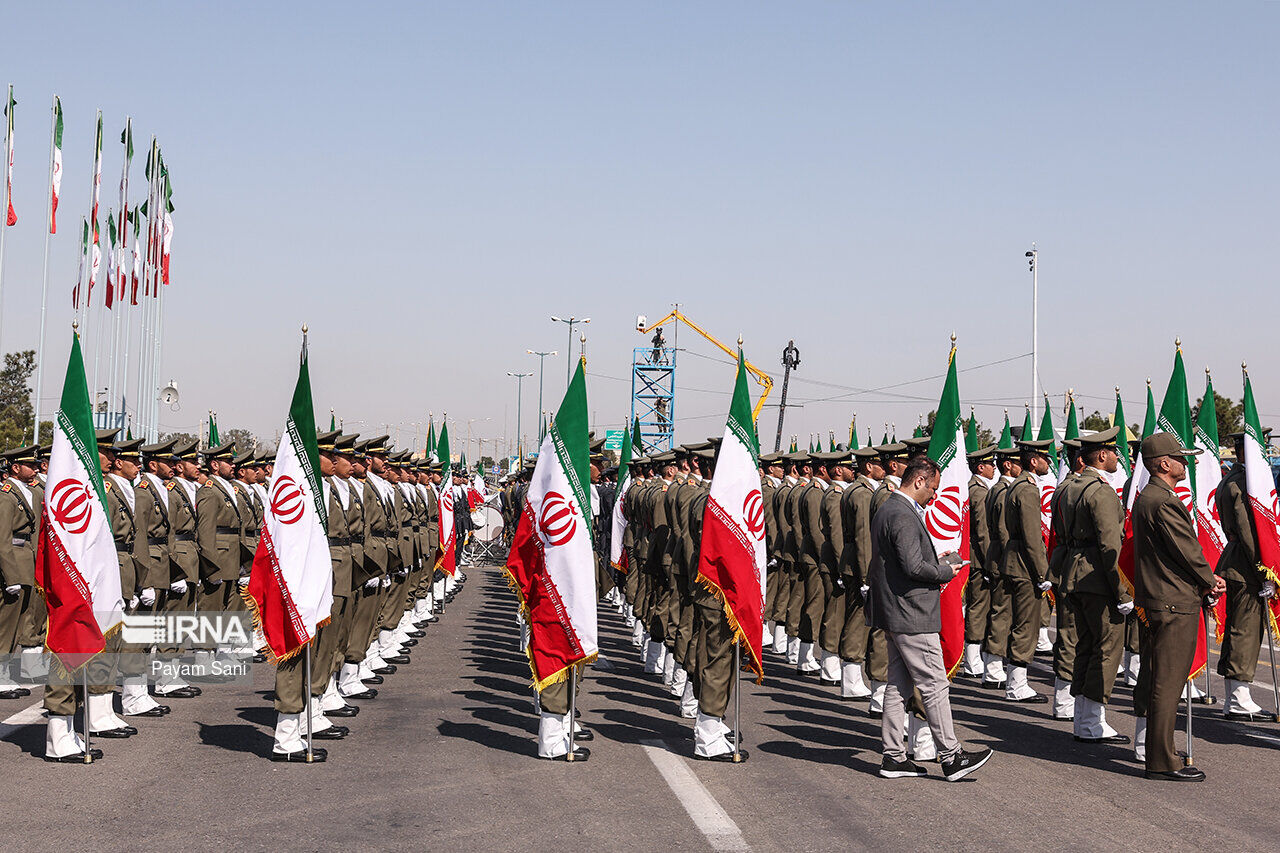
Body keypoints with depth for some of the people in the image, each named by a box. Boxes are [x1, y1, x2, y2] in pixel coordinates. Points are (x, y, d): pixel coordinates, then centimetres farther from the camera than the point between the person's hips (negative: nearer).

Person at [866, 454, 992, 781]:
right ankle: (951, 757, 1)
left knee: (898, 685, 13)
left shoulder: (886, 510, 14)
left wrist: (935, 560, 12)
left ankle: (893, 757, 17)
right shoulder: (903, 516, -19)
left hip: (893, 616, 11)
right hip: (912, 617, -11)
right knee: (934, 686, -4)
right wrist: (946, 571, -9)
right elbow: (914, 567, -25)